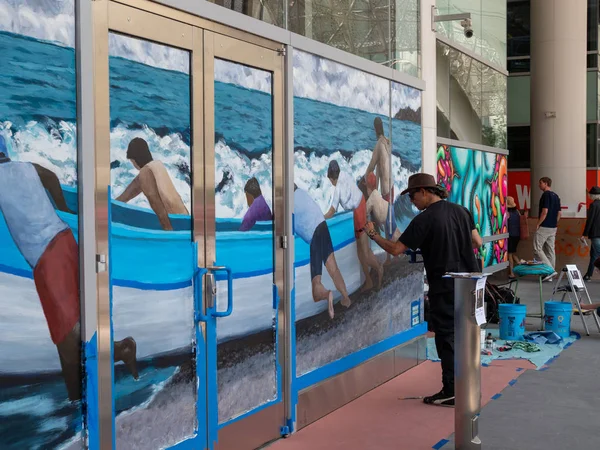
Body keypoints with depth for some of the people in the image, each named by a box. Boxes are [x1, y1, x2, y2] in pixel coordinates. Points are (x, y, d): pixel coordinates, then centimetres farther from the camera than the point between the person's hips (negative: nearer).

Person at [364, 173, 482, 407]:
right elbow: (478, 242, 9)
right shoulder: (461, 210, 6)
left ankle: (450, 392, 3)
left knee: (446, 337, 0)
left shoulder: (424, 220, -14)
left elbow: (396, 249, -14)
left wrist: (373, 234, 0)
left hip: (445, 287, -7)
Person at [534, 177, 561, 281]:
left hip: (544, 227, -9)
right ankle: (550, 274, 11)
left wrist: (537, 225, -13)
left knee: (537, 249, -5)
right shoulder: (556, 196, 14)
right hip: (553, 228, 9)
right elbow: (559, 213, 15)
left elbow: (545, 212, -21)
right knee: (550, 250, 9)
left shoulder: (546, 195, -14)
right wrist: (555, 224, 20)